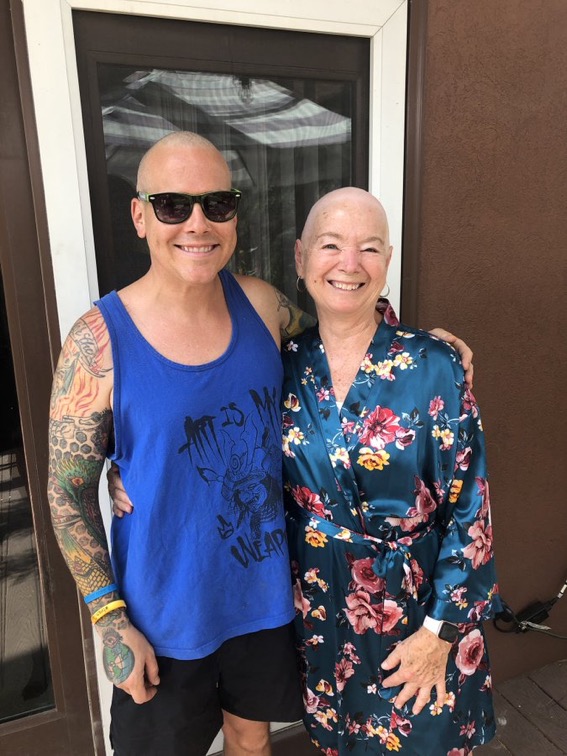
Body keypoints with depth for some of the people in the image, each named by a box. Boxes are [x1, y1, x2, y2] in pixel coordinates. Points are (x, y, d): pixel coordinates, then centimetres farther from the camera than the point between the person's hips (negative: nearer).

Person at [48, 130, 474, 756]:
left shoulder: (260, 303, -9)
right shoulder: (97, 342, -19)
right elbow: (68, 493, -11)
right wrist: (110, 620, -11)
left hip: (265, 592, 3)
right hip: (164, 615, -2)